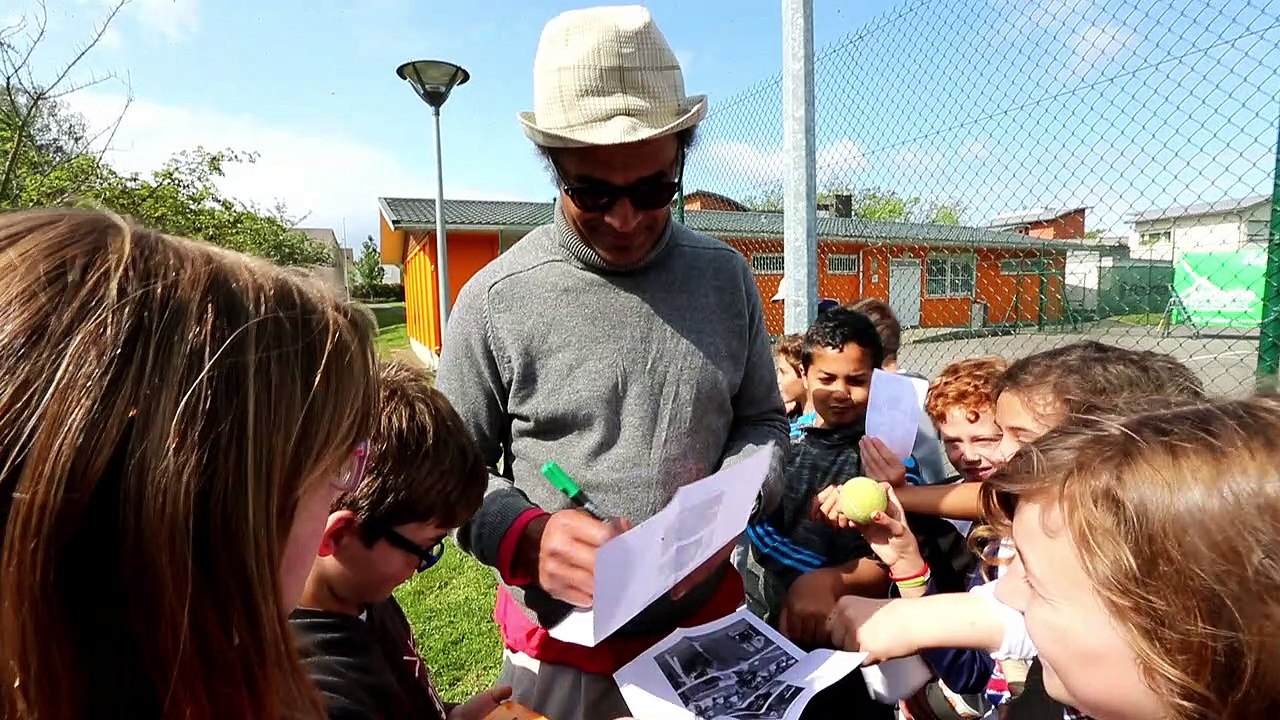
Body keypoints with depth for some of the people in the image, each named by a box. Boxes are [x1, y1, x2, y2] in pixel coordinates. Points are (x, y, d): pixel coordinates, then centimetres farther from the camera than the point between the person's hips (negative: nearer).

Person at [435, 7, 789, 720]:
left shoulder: (727, 277, -3)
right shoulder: (496, 299, -13)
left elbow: (763, 421, 5)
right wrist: (528, 536, -24)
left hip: (708, 618, 3)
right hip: (564, 643, -2)